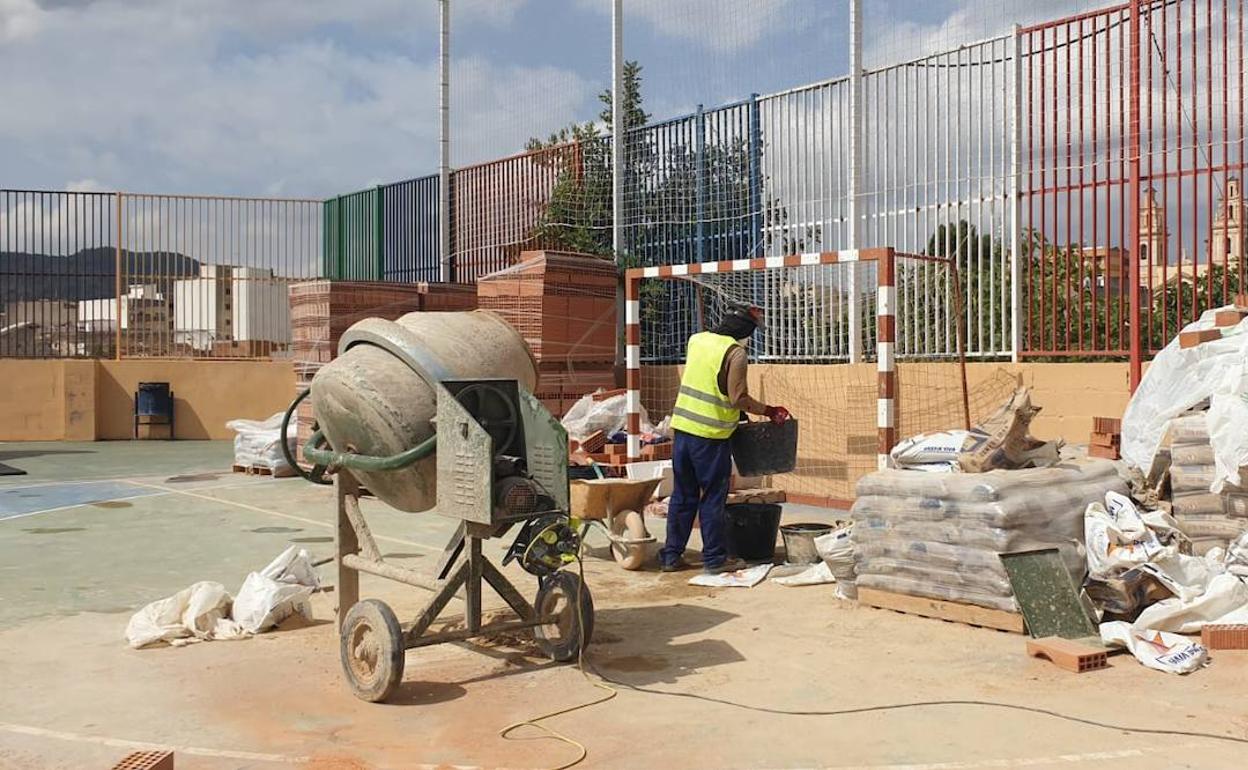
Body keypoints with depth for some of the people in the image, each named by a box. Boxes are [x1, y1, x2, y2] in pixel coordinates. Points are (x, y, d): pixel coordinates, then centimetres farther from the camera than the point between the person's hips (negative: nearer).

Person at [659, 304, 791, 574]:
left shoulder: (696, 340, 9)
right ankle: (714, 559, 12)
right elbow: (738, 399, -15)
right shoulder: (735, 352, -12)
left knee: (682, 495, 13)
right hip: (711, 434, -6)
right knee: (712, 499, 4)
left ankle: (671, 556, 17)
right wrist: (768, 411, -1)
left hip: (682, 427, 6)